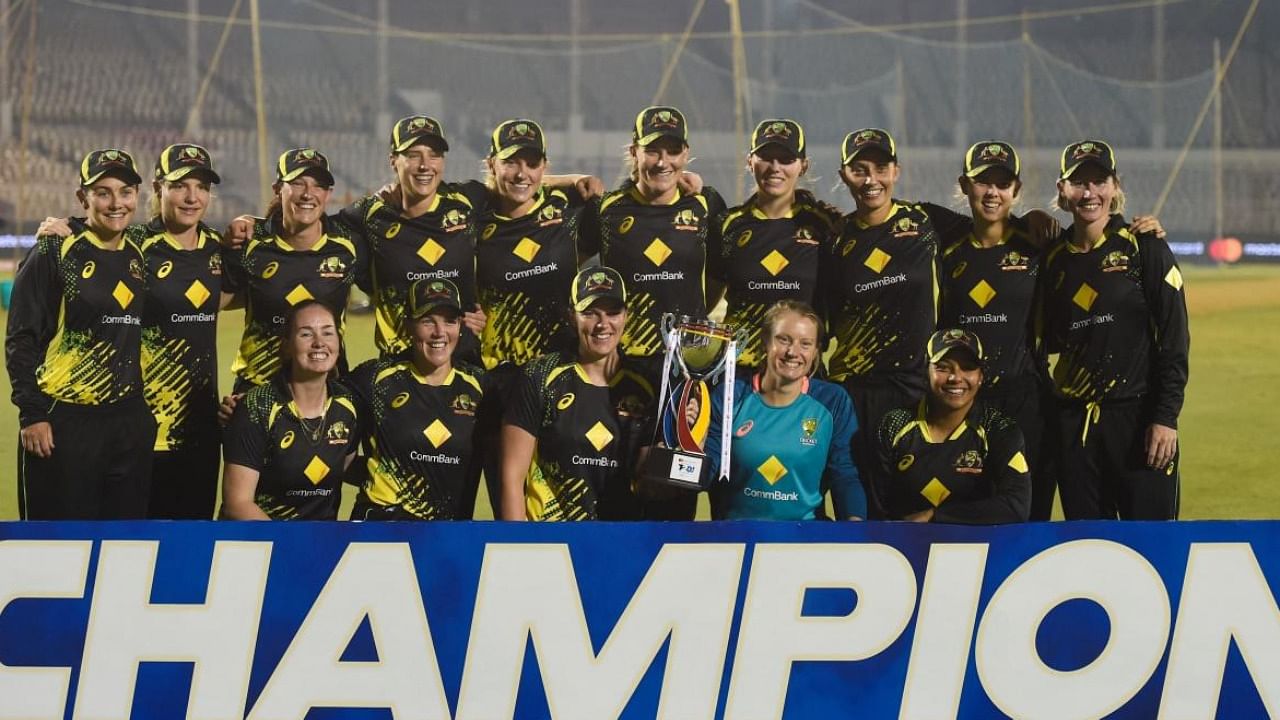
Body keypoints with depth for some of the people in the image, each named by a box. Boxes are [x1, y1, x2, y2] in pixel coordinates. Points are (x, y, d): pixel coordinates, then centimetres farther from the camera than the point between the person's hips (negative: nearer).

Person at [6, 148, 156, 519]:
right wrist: (31, 413, -12)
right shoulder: (55, 252, -5)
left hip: (130, 422, 6)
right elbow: (21, 339, -6)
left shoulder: (138, 255, 11)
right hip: (63, 423, -6)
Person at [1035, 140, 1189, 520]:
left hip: (1139, 415, -4)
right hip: (1075, 422, 4)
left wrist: (1166, 417, -11)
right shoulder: (1054, 259, 11)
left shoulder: (1143, 247, -2)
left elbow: (1174, 339, -6)